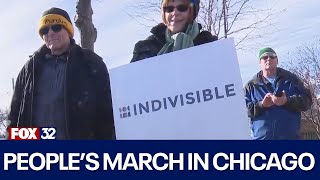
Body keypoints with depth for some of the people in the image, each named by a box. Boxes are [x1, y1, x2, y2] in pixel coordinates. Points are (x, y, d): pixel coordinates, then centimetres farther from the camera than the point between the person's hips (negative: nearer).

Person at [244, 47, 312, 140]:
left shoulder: (291, 79, 11)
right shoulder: (251, 85, 9)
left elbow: (307, 100, 3)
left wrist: (287, 101, -16)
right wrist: (261, 105, -17)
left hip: (290, 137, 1)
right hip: (261, 136, 0)